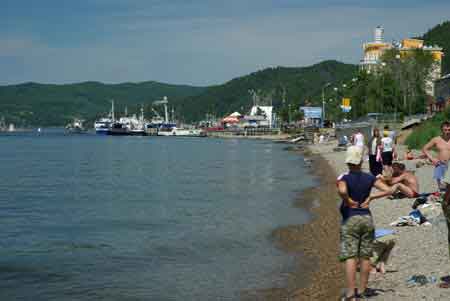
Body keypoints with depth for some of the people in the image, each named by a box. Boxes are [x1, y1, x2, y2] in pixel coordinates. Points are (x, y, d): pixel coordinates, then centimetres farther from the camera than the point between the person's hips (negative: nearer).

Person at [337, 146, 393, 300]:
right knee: (365, 256, 13)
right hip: (367, 218, 4)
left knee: (350, 258, -5)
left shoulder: (344, 178, -10)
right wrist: (370, 197, 1)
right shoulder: (369, 178, 2)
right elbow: (388, 190, -2)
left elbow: (342, 191, -32)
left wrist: (348, 201, -14)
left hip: (350, 220, -4)